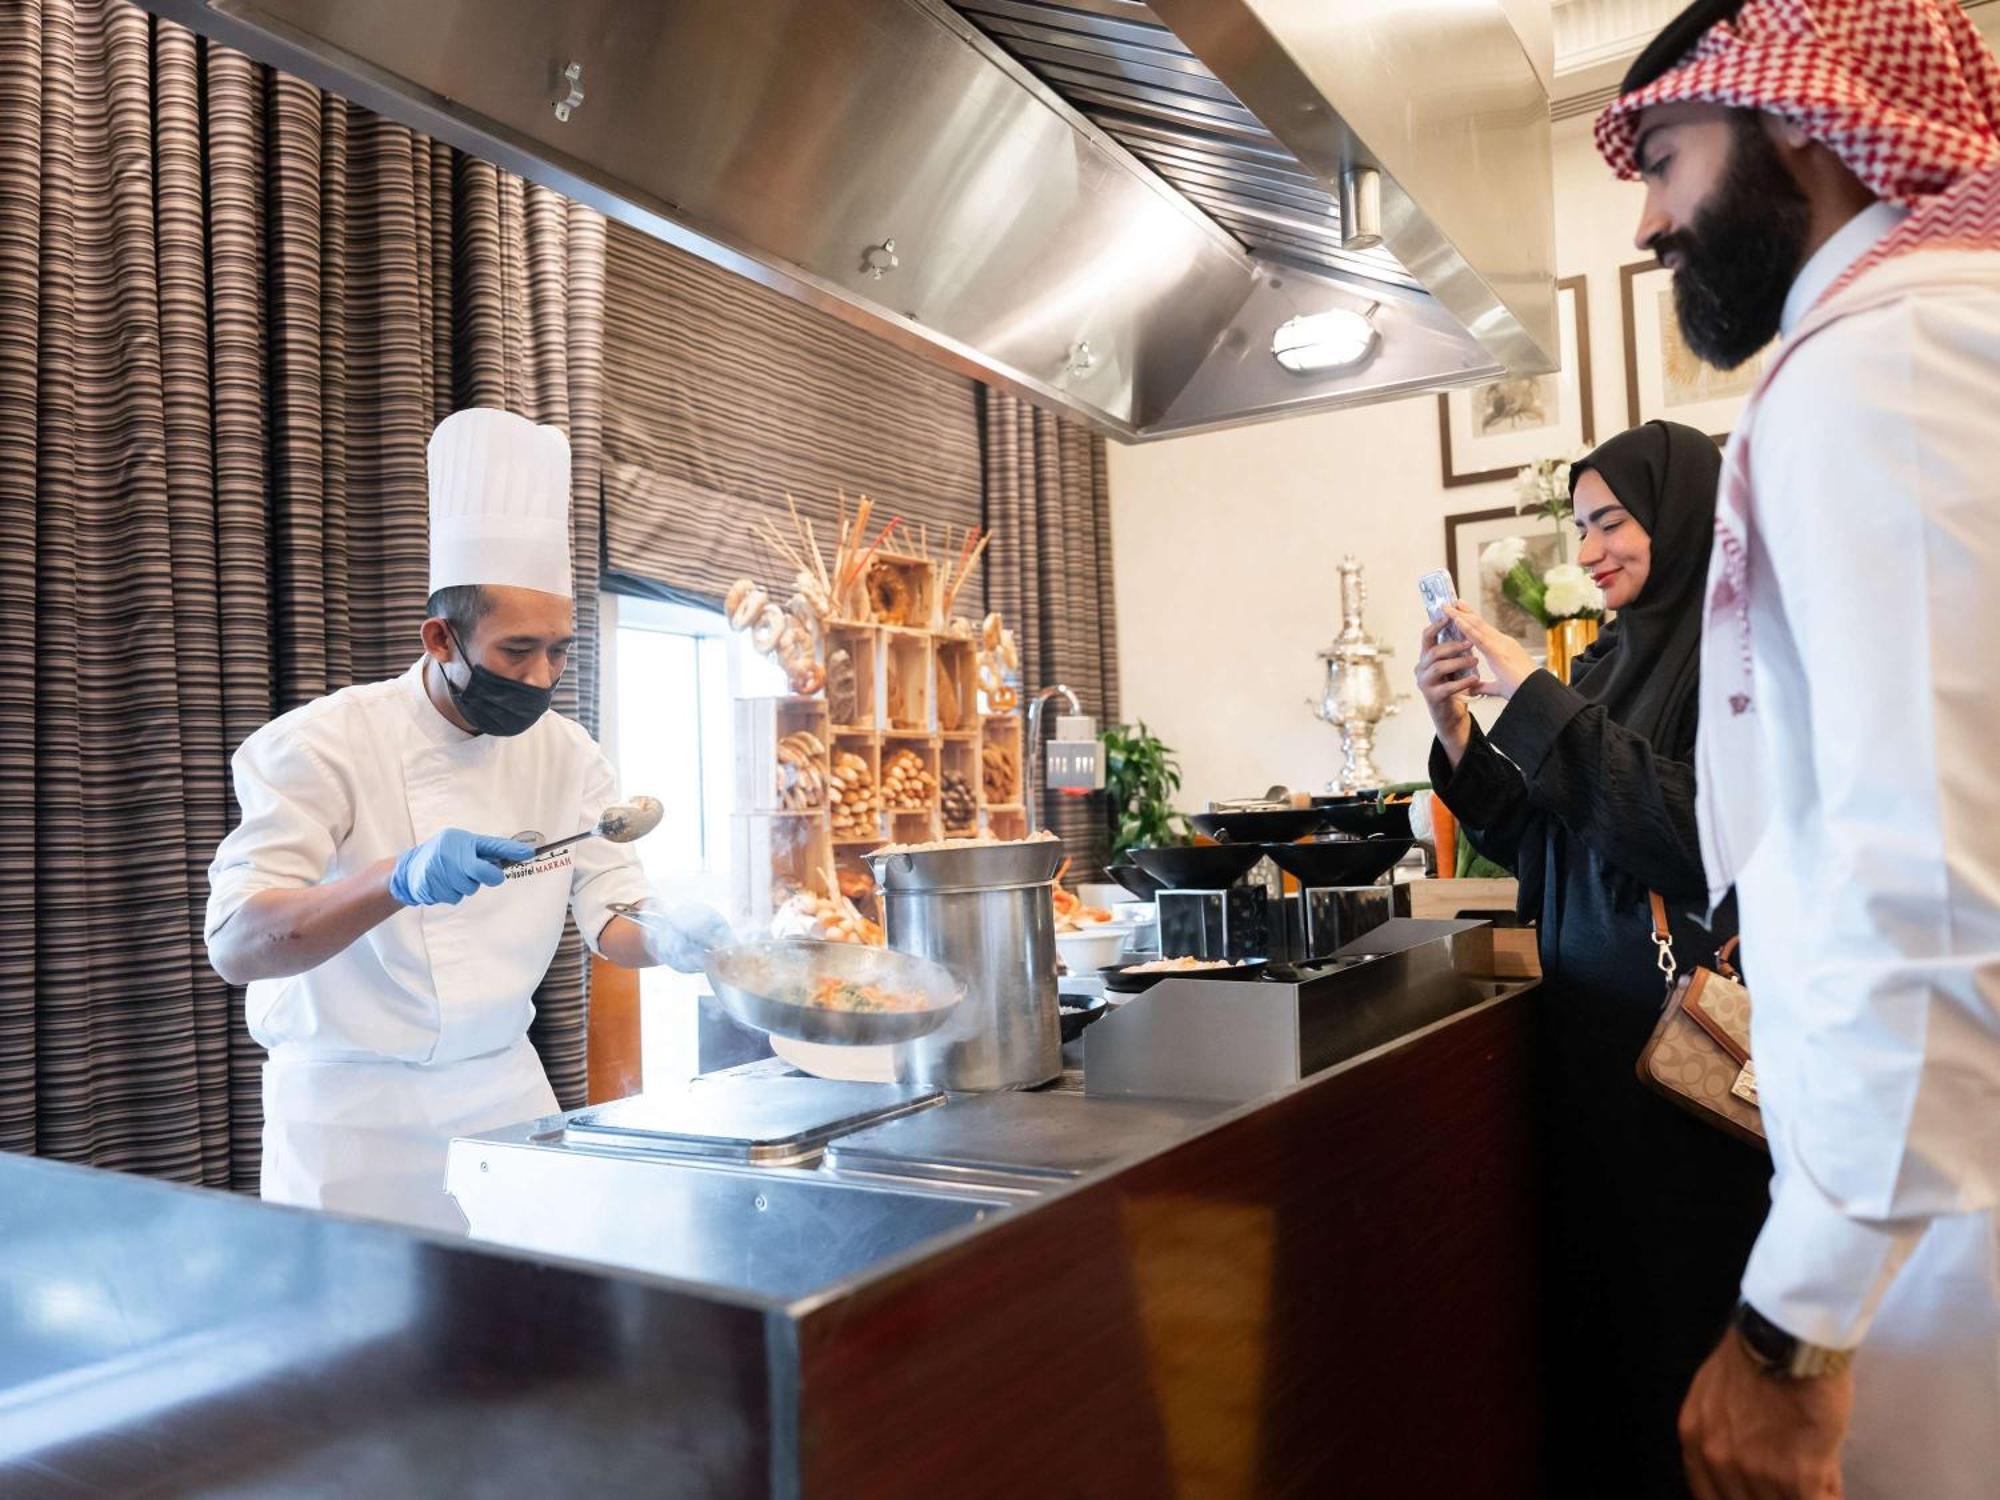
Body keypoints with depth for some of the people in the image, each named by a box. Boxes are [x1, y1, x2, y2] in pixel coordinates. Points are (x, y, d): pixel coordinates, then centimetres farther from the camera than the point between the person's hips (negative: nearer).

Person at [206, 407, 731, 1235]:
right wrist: (401, 881, -43)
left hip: (502, 1087, 5)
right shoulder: (324, 744, -17)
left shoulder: (564, 752, -1)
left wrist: (665, 936, -25)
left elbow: (612, 914, -2)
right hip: (352, 1100, -4)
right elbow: (236, 945, -26)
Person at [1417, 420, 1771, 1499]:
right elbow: (1538, 843, 11)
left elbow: (1699, 830, -24)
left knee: (1680, 1299, 5)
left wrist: (1532, 699, -22)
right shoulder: (1609, 661, 11)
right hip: (1589, 1024, 7)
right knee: (1592, 1290, 16)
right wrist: (1457, 732, -4)